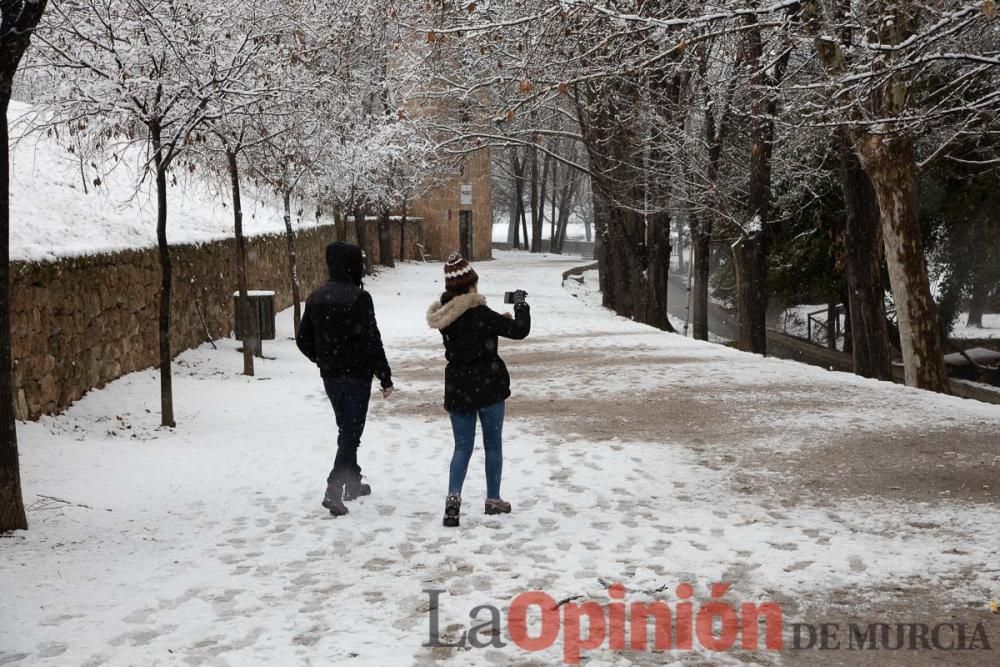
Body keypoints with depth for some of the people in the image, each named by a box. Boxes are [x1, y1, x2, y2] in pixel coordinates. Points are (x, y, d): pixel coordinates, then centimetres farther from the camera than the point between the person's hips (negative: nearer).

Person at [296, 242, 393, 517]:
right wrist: (385, 378, -10)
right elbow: (371, 341, -18)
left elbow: (303, 339, 10)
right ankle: (334, 489, -12)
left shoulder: (316, 297, 4)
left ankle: (352, 482, 32)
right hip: (356, 375, -7)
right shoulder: (358, 298, -17)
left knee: (346, 429, 21)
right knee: (351, 432, -2)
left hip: (330, 376, 7)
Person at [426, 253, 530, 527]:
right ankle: (493, 499, 19)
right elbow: (519, 330, -13)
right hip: (487, 386, -4)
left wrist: (499, 320, 11)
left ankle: (453, 496, -11)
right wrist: (522, 309, 5)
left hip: (457, 388, 4)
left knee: (462, 446, 10)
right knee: (493, 444, 12)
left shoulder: (444, 314, 0)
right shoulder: (480, 314, -18)